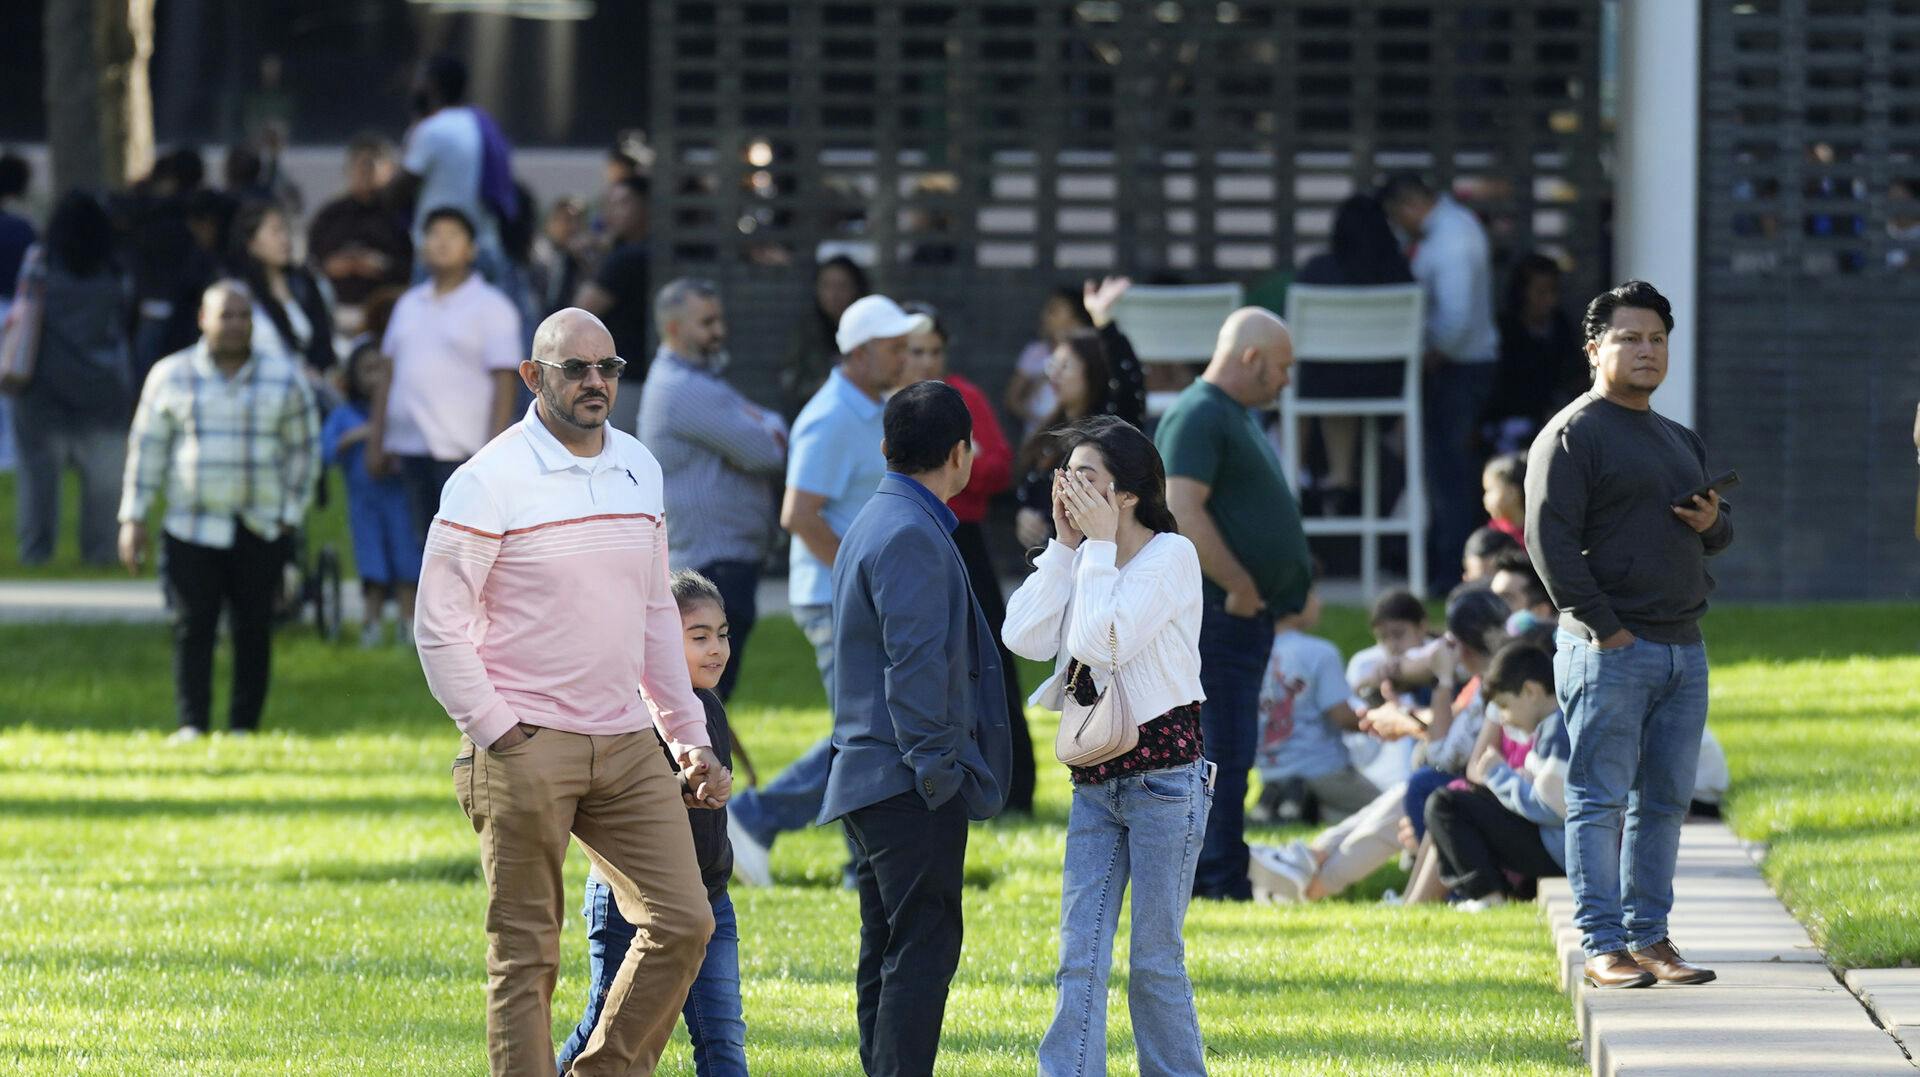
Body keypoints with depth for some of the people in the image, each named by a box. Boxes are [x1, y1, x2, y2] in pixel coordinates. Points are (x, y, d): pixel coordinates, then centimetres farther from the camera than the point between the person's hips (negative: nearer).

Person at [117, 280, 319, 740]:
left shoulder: (284, 379, 6)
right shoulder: (171, 376, 5)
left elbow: (304, 448, 12)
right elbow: (147, 446, 7)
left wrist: (291, 513, 5)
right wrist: (133, 517, 3)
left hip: (260, 530, 1)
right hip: (191, 527, 0)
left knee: (254, 629, -1)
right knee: (192, 627, -6)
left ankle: (244, 724, 6)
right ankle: (191, 724, -1)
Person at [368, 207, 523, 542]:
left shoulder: (491, 307, -3)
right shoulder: (409, 305, 16)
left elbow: (505, 382, -8)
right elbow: (389, 376, 18)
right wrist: (376, 441, 12)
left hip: (462, 450, -6)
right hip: (411, 447, 6)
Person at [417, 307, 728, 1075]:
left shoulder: (639, 468, 12)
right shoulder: (490, 481, -8)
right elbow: (439, 627, -8)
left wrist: (690, 736, 17)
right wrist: (497, 734, -13)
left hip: (627, 746, 6)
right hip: (527, 750, -6)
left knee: (683, 922, 0)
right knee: (525, 954, -3)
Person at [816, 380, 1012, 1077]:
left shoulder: (874, 524, 18)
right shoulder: (911, 536, -15)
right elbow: (915, 666, -20)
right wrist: (934, 768, -18)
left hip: (870, 783, 11)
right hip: (910, 784, -11)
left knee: (887, 951, 12)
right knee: (923, 947, -10)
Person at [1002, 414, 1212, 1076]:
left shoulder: (1171, 555, -10)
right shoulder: (1086, 563, 12)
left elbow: (1103, 642, -23)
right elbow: (1026, 638, -2)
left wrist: (1100, 544, -15)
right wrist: (1065, 545, -1)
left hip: (1165, 778, -7)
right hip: (1095, 779, 7)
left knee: (1155, 960, 0)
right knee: (1080, 956, -1)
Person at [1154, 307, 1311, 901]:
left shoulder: (1240, 416, 20)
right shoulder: (1197, 416, -13)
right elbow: (1183, 511, -23)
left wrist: (1292, 586, 18)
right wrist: (1239, 585, -20)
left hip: (1247, 612, 11)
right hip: (1218, 610, -11)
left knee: (1224, 754, 13)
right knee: (1223, 751, -9)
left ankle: (1197, 875, 19)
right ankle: (1223, 883, -7)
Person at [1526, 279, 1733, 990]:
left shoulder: (1681, 442, 21)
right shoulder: (1572, 435, -4)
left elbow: (1720, 534, 29)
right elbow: (1550, 538, -12)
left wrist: (1712, 523, 3)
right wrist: (1604, 628, -17)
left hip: (1683, 647, 8)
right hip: (1609, 649, -8)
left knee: (1665, 800, 7)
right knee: (1601, 799, -6)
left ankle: (1650, 937, 12)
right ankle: (1602, 946, -6)